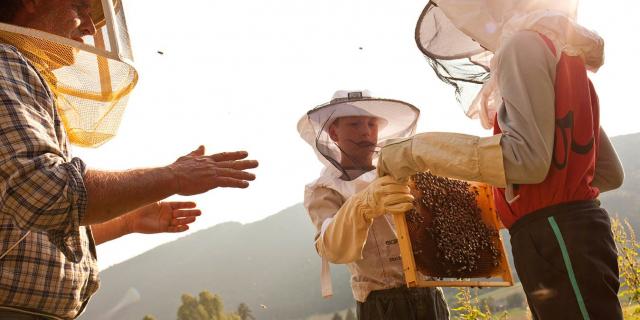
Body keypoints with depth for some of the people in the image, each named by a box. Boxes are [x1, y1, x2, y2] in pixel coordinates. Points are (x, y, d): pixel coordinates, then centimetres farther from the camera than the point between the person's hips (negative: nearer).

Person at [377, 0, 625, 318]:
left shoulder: (525, 43, -6)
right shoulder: (562, 53, 23)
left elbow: (528, 158, -21)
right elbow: (610, 173, 24)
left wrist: (417, 149, -16)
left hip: (556, 237, -10)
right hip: (568, 232, 10)